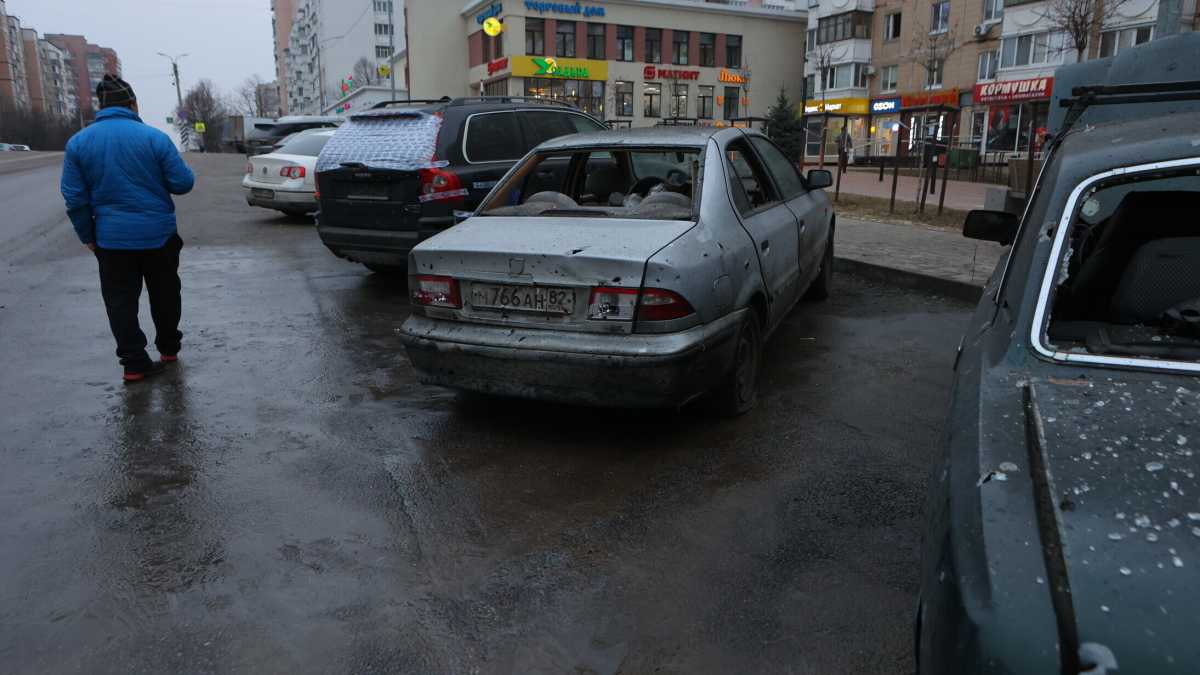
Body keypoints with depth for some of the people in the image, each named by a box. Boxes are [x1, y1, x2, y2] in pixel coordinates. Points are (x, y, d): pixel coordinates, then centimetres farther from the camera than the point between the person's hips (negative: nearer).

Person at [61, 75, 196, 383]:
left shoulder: (78, 142, -1)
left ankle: (134, 363, 8)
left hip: (111, 239, 1)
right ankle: (169, 348, 31)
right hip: (158, 234, 0)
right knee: (164, 294, 18)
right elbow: (183, 183, -8)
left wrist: (87, 236, 10)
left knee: (121, 300, 9)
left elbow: (75, 198, -1)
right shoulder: (154, 137, -9)